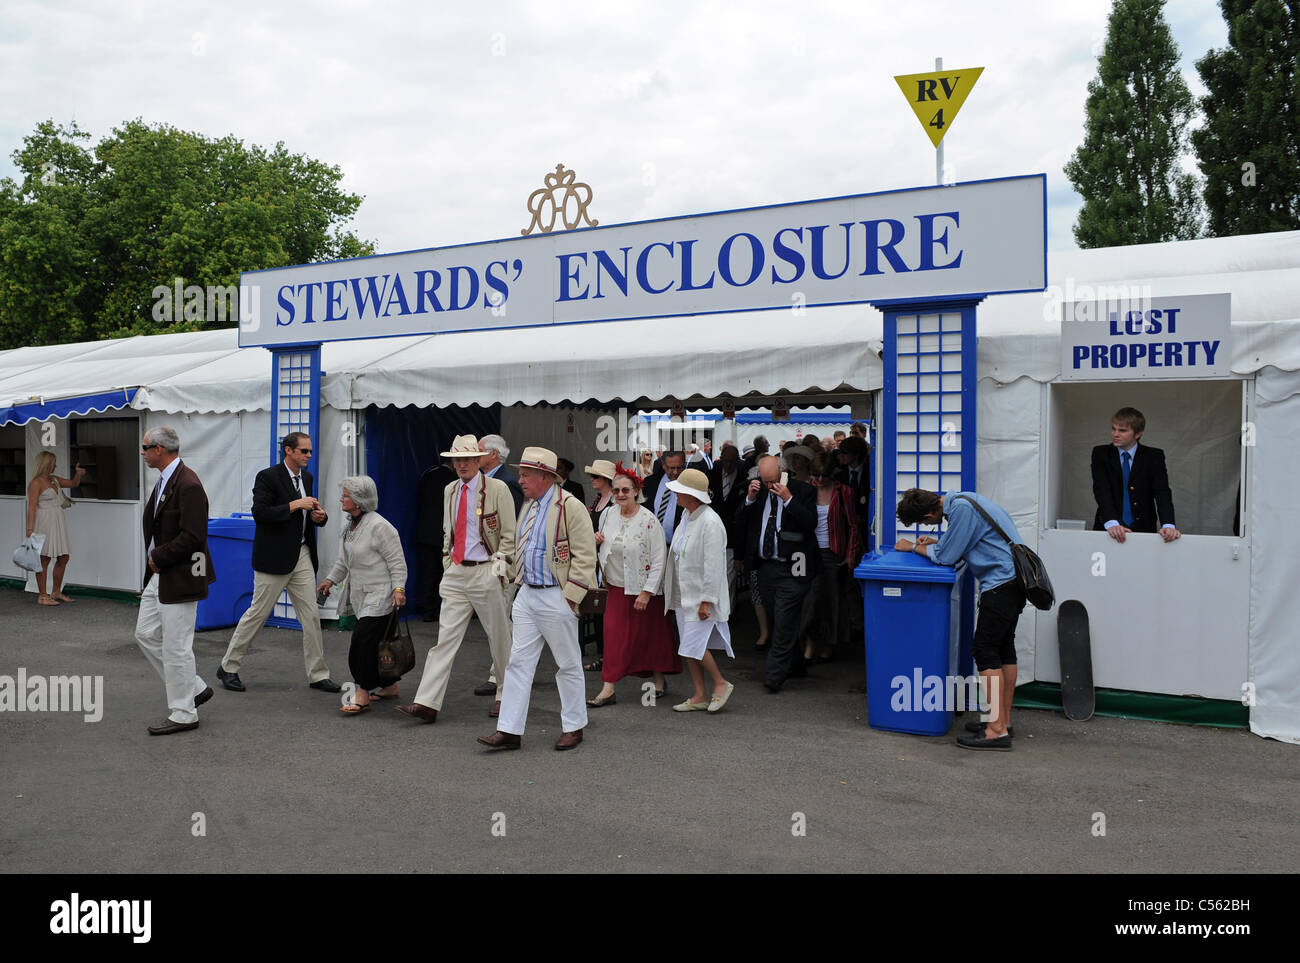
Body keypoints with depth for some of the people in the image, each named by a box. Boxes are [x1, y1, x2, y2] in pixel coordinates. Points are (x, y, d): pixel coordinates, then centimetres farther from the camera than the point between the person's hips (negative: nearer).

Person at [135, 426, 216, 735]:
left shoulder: (188, 485, -19)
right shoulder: (164, 481, 13)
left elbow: (192, 536, -25)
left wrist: (159, 557, -14)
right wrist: (154, 561, 8)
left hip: (179, 578, -10)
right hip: (159, 576, 10)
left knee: (176, 646, -2)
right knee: (146, 635, 15)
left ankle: (184, 714, 10)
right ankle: (194, 688, 26)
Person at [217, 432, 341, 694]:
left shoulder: (306, 477, 13)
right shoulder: (268, 477, -10)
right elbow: (260, 513, -20)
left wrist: (318, 516, 2)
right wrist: (295, 505, -21)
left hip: (302, 556, 7)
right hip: (275, 557, -7)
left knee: (311, 616, 5)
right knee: (258, 613, 1)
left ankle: (317, 674, 11)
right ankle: (228, 667, 17)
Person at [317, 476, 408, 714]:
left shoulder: (379, 526, -15)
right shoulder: (350, 526, 12)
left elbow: (397, 562, -13)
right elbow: (343, 560, 24)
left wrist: (398, 588, -19)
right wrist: (331, 580, 13)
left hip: (379, 596, -8)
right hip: (360, 596, 9)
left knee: (363, 640, -14)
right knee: (373, 643, 10)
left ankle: (362, 695, -10)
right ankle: (389, 686, 24)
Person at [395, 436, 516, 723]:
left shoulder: (497, 489, -6)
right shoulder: (450, 491, 12)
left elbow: (509, 535, -5)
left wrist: (498, 566, -10)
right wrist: (447, 560, 13)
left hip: (486, 573, -5)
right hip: (455, 573, 5)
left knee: (499, 638, 6)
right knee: (446, 637, -1)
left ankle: (506, 697, 23)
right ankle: (427, 704, -4)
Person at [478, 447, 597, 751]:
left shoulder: (570, 507, -13)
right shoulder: (529, 505, 12)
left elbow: (585, 556, -15)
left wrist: (570, 596, -17)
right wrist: (520, 583, 17)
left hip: (556, 597, -8)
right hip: (527, 594, 8)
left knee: (568, 664, 6)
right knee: (519, 662, 5)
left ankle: (573, 727, 20)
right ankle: (509, 731, 8)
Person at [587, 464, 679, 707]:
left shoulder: (649, 521, -14)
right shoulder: (607, 516, 3)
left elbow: (658, 561, -13)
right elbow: (602, 551, 18)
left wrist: (646, 593, -16)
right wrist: (596, 542, -5)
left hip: (643, 589, -4)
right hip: (616, 587, 4)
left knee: (650, 636, 9)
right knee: (614, 635, -2)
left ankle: (659, 680, 28)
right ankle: (608, 689, 0)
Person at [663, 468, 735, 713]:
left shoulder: (710, 523, -20)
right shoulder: (686, 515, 9)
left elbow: (713, 566, -21)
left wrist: (706, 600, -21)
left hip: (701, 596, -9)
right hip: (682, 595, 9)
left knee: (694, 645, -10)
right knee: (688, 646, 10)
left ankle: (721, 683, 11)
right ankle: (700, 696, 19)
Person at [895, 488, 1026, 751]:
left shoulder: (962, 508, -20)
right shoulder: (961, 499, 10)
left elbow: (946, 557, -14)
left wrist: (914, 547, 1)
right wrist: (937, 542, 15)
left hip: (1001, 582, -10)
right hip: (1014, 580, 10)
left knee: (984, 649, -9)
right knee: (1004, 646, 15)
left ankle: (997, 730, -10)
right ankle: (1004, 719, 23)